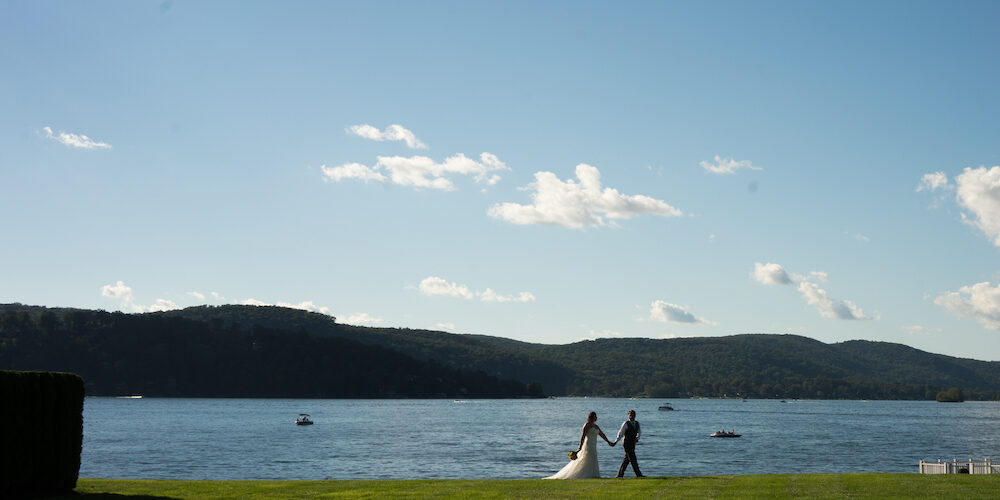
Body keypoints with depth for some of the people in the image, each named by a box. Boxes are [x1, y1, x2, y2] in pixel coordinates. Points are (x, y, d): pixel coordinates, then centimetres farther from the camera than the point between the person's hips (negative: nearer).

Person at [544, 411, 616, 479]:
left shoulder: (595, 426, 17)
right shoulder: (587, 425, -12)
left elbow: (602, 434, 25)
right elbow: (583, 436, -21)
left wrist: (609, 442, 27)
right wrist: (580, 447, -29)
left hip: (592, 448, 10)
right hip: (589, 446, -10)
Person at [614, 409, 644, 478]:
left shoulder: (637, 423, 5)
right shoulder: (625, 424, -14)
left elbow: (639, 432, 23)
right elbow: (620, 434, -10)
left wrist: (637, 438, 5)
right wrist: (615, 442, -18)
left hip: (632, 444, 7)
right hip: (627, 444, -7)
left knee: (627, 459, 9)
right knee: (633, 459, -9)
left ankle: (620, 474, 15)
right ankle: (638, 475, -8)